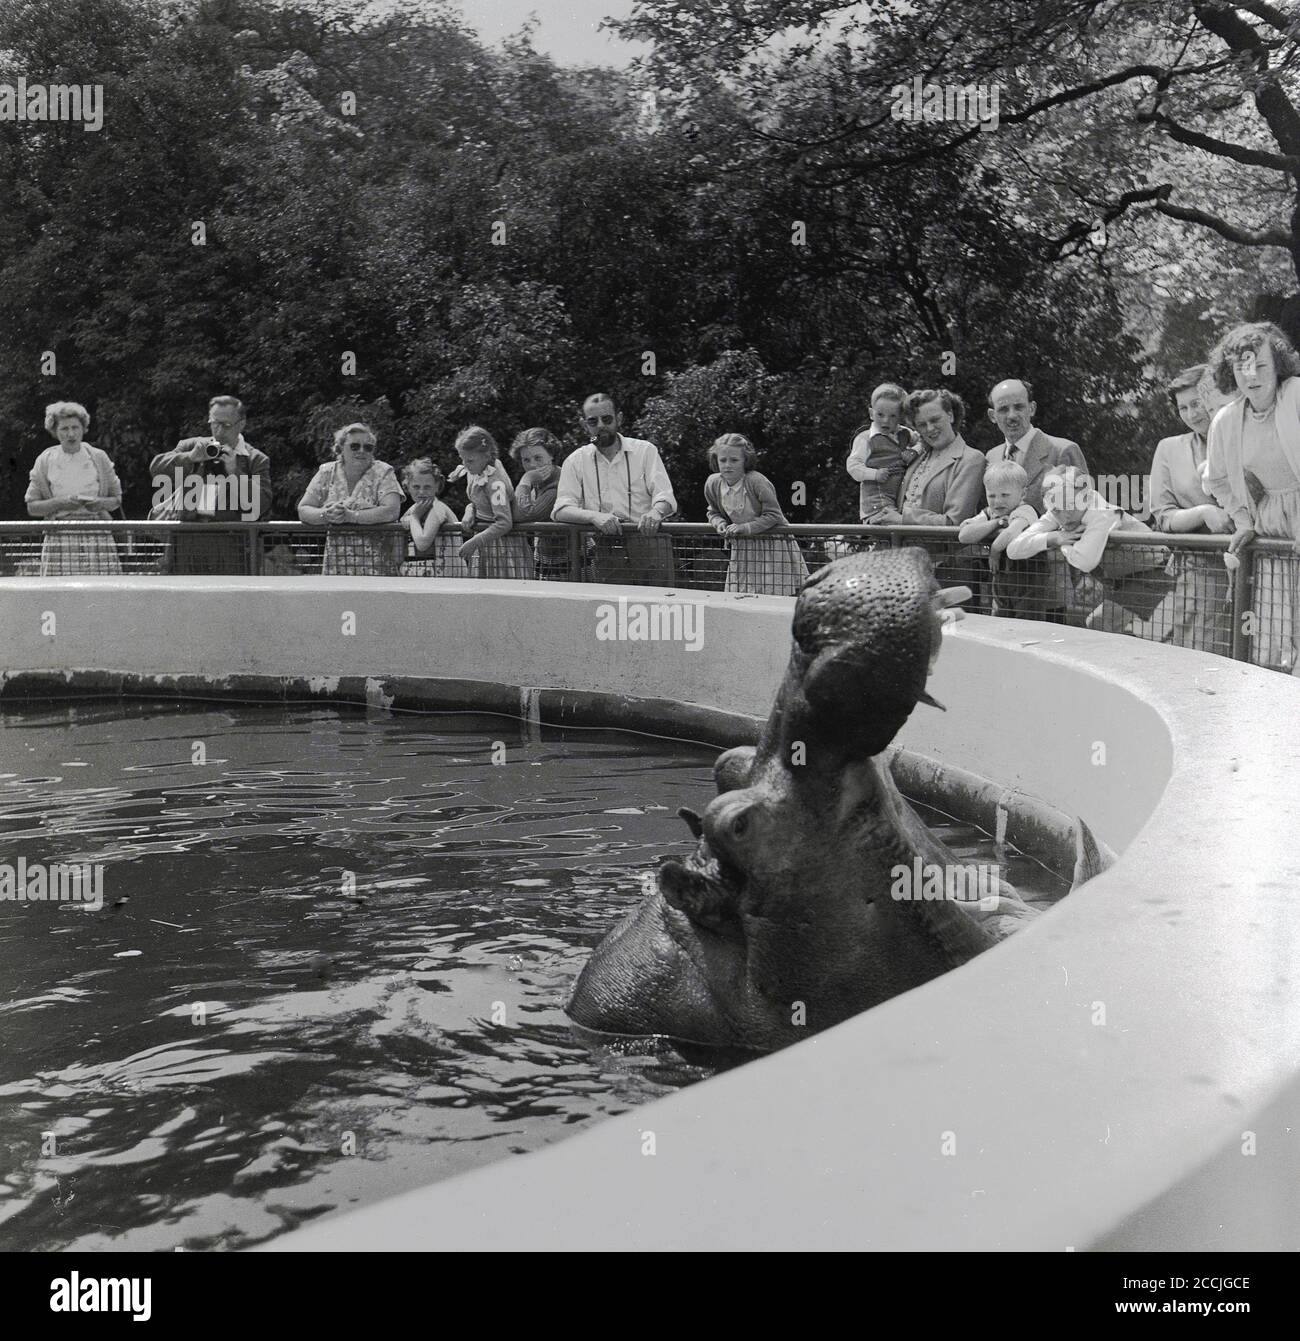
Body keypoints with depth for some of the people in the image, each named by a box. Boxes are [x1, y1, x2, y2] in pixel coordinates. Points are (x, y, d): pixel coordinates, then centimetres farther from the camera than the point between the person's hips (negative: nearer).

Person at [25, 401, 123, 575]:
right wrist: (59, 503, -10)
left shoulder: (99, 458, 9)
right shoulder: (45, 461, 8)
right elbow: (31, 507, 8)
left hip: (98, 535, 0)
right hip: (59, 538, 0)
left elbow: (117, 499, 15)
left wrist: (101, 503, -7)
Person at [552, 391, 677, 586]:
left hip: (650, 546, 0)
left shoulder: (645, 450, 10)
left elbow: (665, 497, 3)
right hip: (605, 553, 0)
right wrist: (594, 516, -18)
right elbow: (561, 510, 2)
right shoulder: (575, 461, 12)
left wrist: (656, 513, -22)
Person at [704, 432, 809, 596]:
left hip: (773, 545, -5)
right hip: (742, 548, 5)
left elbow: (773, 515, -18)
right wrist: (720, 523, -9)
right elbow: (714, 512, 13)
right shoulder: (713, 483, -5)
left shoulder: (757, 481, -23)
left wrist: (745, 527, -25)